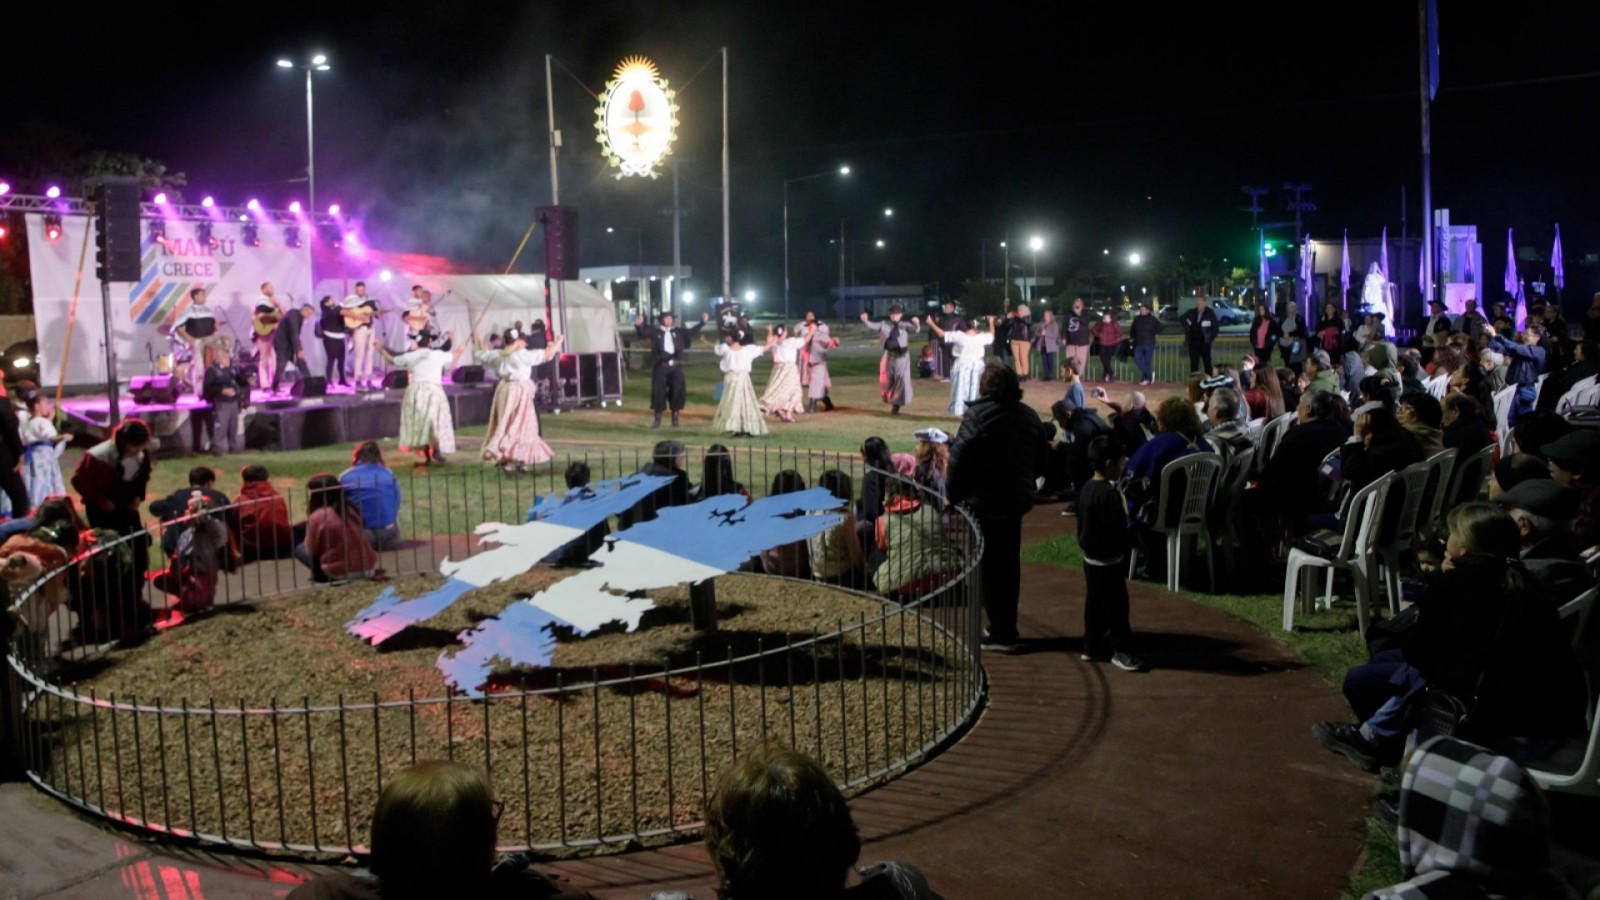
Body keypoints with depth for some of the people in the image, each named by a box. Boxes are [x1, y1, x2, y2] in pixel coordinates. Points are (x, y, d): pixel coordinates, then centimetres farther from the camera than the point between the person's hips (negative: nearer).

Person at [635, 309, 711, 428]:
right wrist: (639, 325, -28)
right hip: (660, 367, -2)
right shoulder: (654, 331, 2)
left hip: (676, 366, 2)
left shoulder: (678, 331, 11)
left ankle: (675, 418, 17)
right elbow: (642, 334, -7)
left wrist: (702, 322, 10)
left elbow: (691, 331, 17)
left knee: (677, 392, 4)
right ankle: (657, 419, 10)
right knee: (658, 392, 0)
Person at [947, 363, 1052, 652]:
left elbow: (958, 460, -16)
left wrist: (953, 495, -5)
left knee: (989, 567, 1)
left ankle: (1000, 633, 2)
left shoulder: (978, 415, -15)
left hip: (984, 501, -7)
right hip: (1017, 499, 7)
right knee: (1009, 564, 15)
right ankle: (1005, 628, 23)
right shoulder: (1029, 416, 6)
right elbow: (1041, 456, 13)